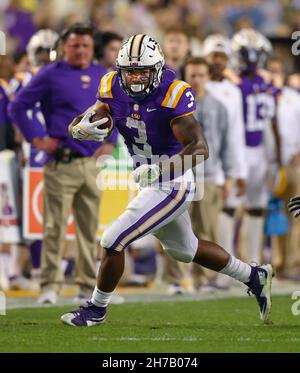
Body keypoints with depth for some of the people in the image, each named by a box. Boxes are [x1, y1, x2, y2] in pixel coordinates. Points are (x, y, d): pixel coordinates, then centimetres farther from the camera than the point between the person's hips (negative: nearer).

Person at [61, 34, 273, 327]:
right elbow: (76, 125, -5)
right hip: (150, 182, 8)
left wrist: (160, 169, -47)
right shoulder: (113, 88, -8)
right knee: (184, 249, 25)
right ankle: (255, 277, 43)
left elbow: (200, 148, -33)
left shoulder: (172, 95, -26)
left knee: (113, 241, -9)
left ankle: (97, 309, 13)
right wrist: (81, 129, -30)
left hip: (172, 187, -8)